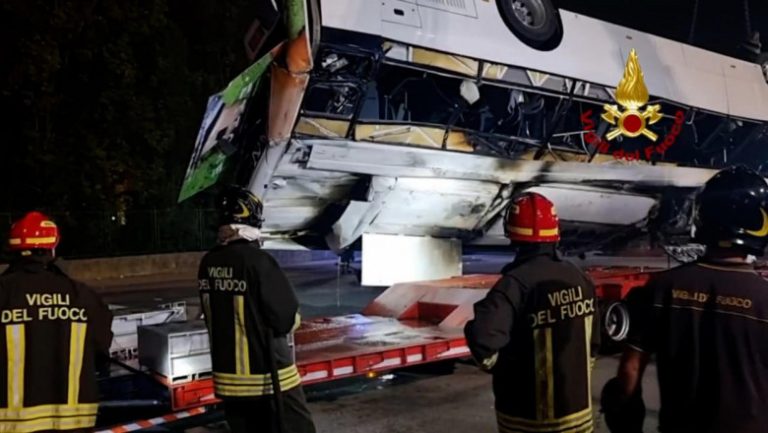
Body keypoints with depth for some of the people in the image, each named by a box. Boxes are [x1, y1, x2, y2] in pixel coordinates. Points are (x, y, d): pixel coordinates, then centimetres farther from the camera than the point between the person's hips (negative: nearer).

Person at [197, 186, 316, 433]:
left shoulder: (209, 263, 0)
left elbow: (212, 315, 9)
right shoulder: (256, 261, -21)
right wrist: (289, 320, 5)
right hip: (267, 373, -7)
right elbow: (287, 317, -16)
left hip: (227, 372, 7)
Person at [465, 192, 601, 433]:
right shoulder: (579, 279, -1)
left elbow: (483, 339, -34)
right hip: (577, 410, 5)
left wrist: (496, 365, -12)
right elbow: (593, 342, 9)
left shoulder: (516, 282, -21)